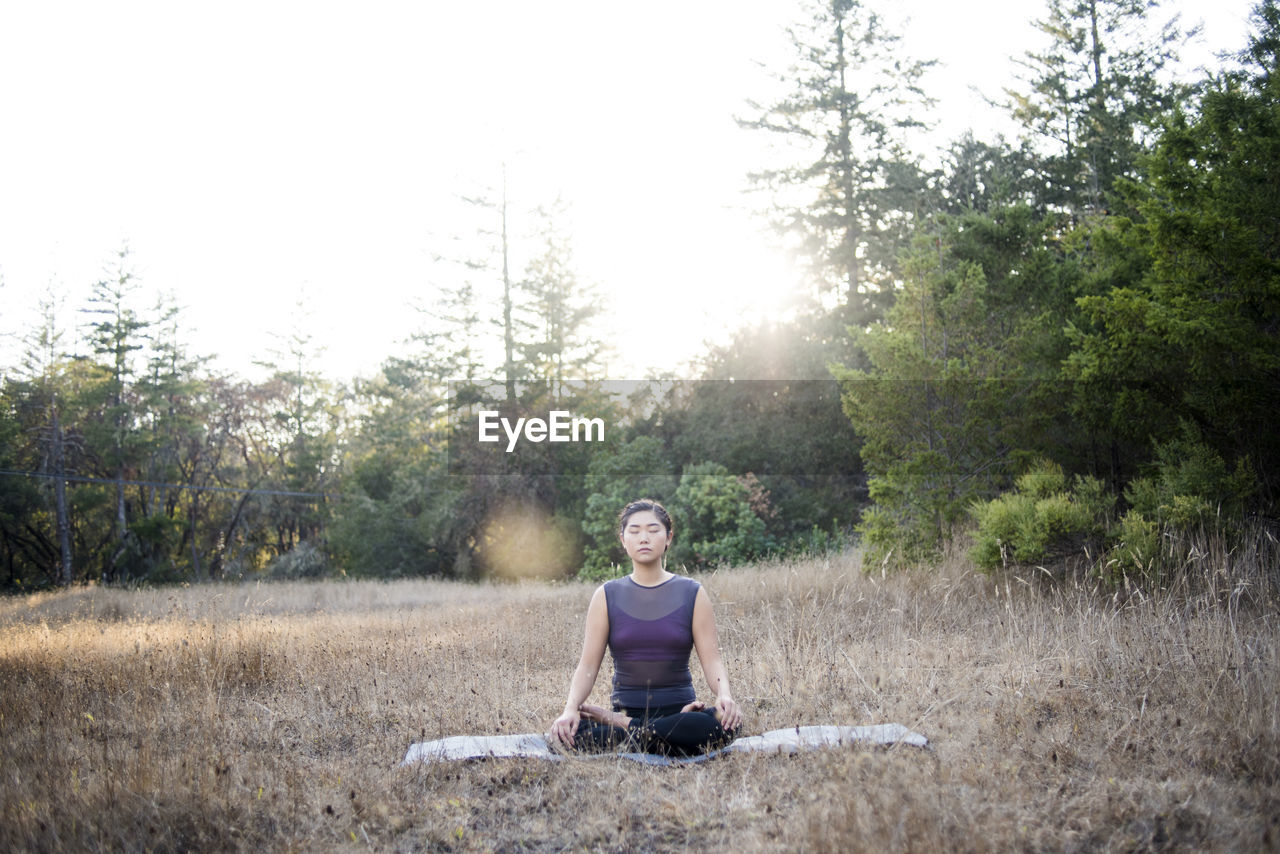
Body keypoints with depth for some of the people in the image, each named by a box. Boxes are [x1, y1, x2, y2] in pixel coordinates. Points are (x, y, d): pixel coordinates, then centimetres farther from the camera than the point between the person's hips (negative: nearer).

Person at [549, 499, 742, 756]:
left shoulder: (692, 594, 5)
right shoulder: (607, 596, 6)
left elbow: (712, 660, -2)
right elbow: (588, 666, 0)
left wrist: (725, 695, -23)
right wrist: (571, 708, -19)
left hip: (679, 709, 1)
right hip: (626, 707, -1)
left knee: (724, 723, -34)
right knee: (573, 732, -32)